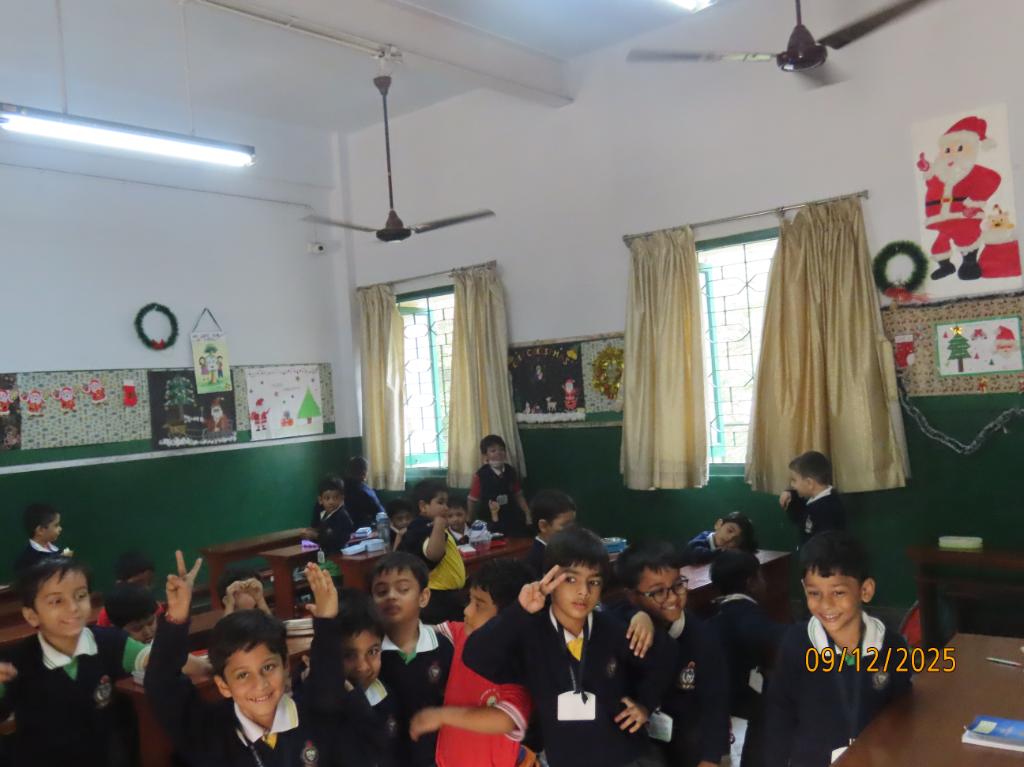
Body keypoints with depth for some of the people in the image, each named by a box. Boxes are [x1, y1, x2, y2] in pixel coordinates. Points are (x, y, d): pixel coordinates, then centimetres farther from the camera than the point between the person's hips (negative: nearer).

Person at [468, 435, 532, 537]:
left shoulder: (511, 472, 1)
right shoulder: (480, 476, -13)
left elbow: (519, 496, 9)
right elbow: (472, 501, -7)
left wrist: (527, 515, 3)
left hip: (511, 519, 4)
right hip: (490, 522, -4)